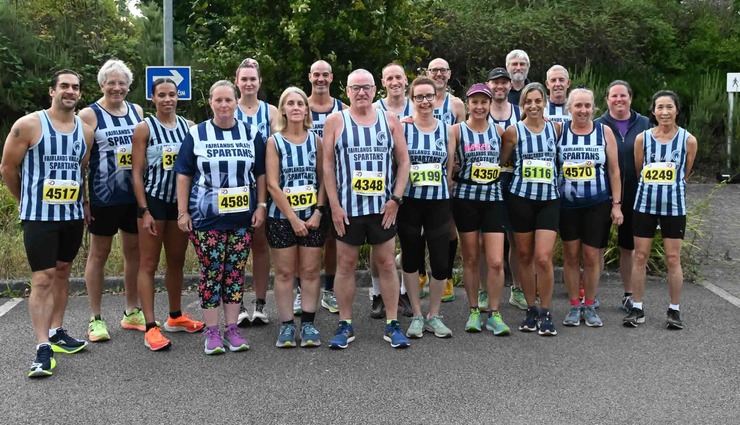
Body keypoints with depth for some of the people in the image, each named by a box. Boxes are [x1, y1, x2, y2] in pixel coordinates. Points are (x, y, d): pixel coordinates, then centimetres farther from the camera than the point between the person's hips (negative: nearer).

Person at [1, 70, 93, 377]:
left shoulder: (86, 131, 6)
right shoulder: (29, 125, -8)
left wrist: (83, 203, 11)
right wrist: (26, 201, 8)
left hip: (73, 215, 5)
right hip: (39, 216, -5)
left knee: (62, 273, 14)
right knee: (42, 279, -7)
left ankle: (56, 332, 27)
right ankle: (43, 349, -6)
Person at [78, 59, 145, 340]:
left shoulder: (137, 112, 8)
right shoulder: (89, 115, -5)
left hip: (134, 196, 5)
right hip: (103, 198, -5)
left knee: (134, 251, 12)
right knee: (99, 253, 5)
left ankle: (132, 313, 25)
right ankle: (95, 319, 14)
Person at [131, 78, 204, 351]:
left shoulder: (189, 127, 6)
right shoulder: (144, 128, -5)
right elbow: (137, 172, -7)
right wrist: (144, 210, -13)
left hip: (180, 200, 5)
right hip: (153, 200, -4)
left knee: (177, 261, 15)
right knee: (149, 264, -2)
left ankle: (176, 317, 30)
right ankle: (151, 327, 0)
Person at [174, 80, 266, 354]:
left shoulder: (251, 134, 7)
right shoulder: (196, 134, 2)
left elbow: (260, 174, 11)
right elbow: (184, 175, 2)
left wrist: (261, 205, 2)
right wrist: (182, 212, -3)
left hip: (242, 217, 2)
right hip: (206, 217, -2)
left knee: (236, 272, 5)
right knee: (211, 272, 0)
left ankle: (232, 329, 15)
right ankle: (212, 331, 9)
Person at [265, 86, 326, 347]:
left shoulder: (316, 140, 5)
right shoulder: (274, 142, -1)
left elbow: (323, 179, 3)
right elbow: (272, 184, -7)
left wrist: (318, 212, -9)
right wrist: (293, 218, -12)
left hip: (312, 216, 2)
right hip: (281, 217, -1)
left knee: (311, 271, 3)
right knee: (284, 272, 3)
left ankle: (308, 325, 10)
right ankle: (286, 326, 10)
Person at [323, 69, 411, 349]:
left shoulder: (390, 121, 7)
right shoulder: (335, 121, 3)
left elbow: (403, 161, 7)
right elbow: (328, 164, 0)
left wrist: (395, 199, -4)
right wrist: (334, 205, -7)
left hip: (383, 207, 1)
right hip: (347, 208, -1)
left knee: (387, 263, 5)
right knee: (345, 264, 4)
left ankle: (392, 325, 13)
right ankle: (345, 325, 15)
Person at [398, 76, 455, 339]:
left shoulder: (447, 130, 6)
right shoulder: (402, 127, -1)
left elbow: (450, 169, 10)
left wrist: (448, 197, 7)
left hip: (439, 202, 1)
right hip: (409, 202, -1)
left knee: (441, 263, -3)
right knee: (411, 259, 9)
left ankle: (434, 316, 17)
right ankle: (416, 315, 24)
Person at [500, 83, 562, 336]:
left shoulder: (556, 128, 5)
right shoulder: (513, 131, 0)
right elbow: (501, 162, 7)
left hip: (549, 199, 0)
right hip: (521, 198, 0)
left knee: (544, 258, -8)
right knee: (525, 256, 7)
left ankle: (545, 313, 6)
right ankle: (530, 309, 20)